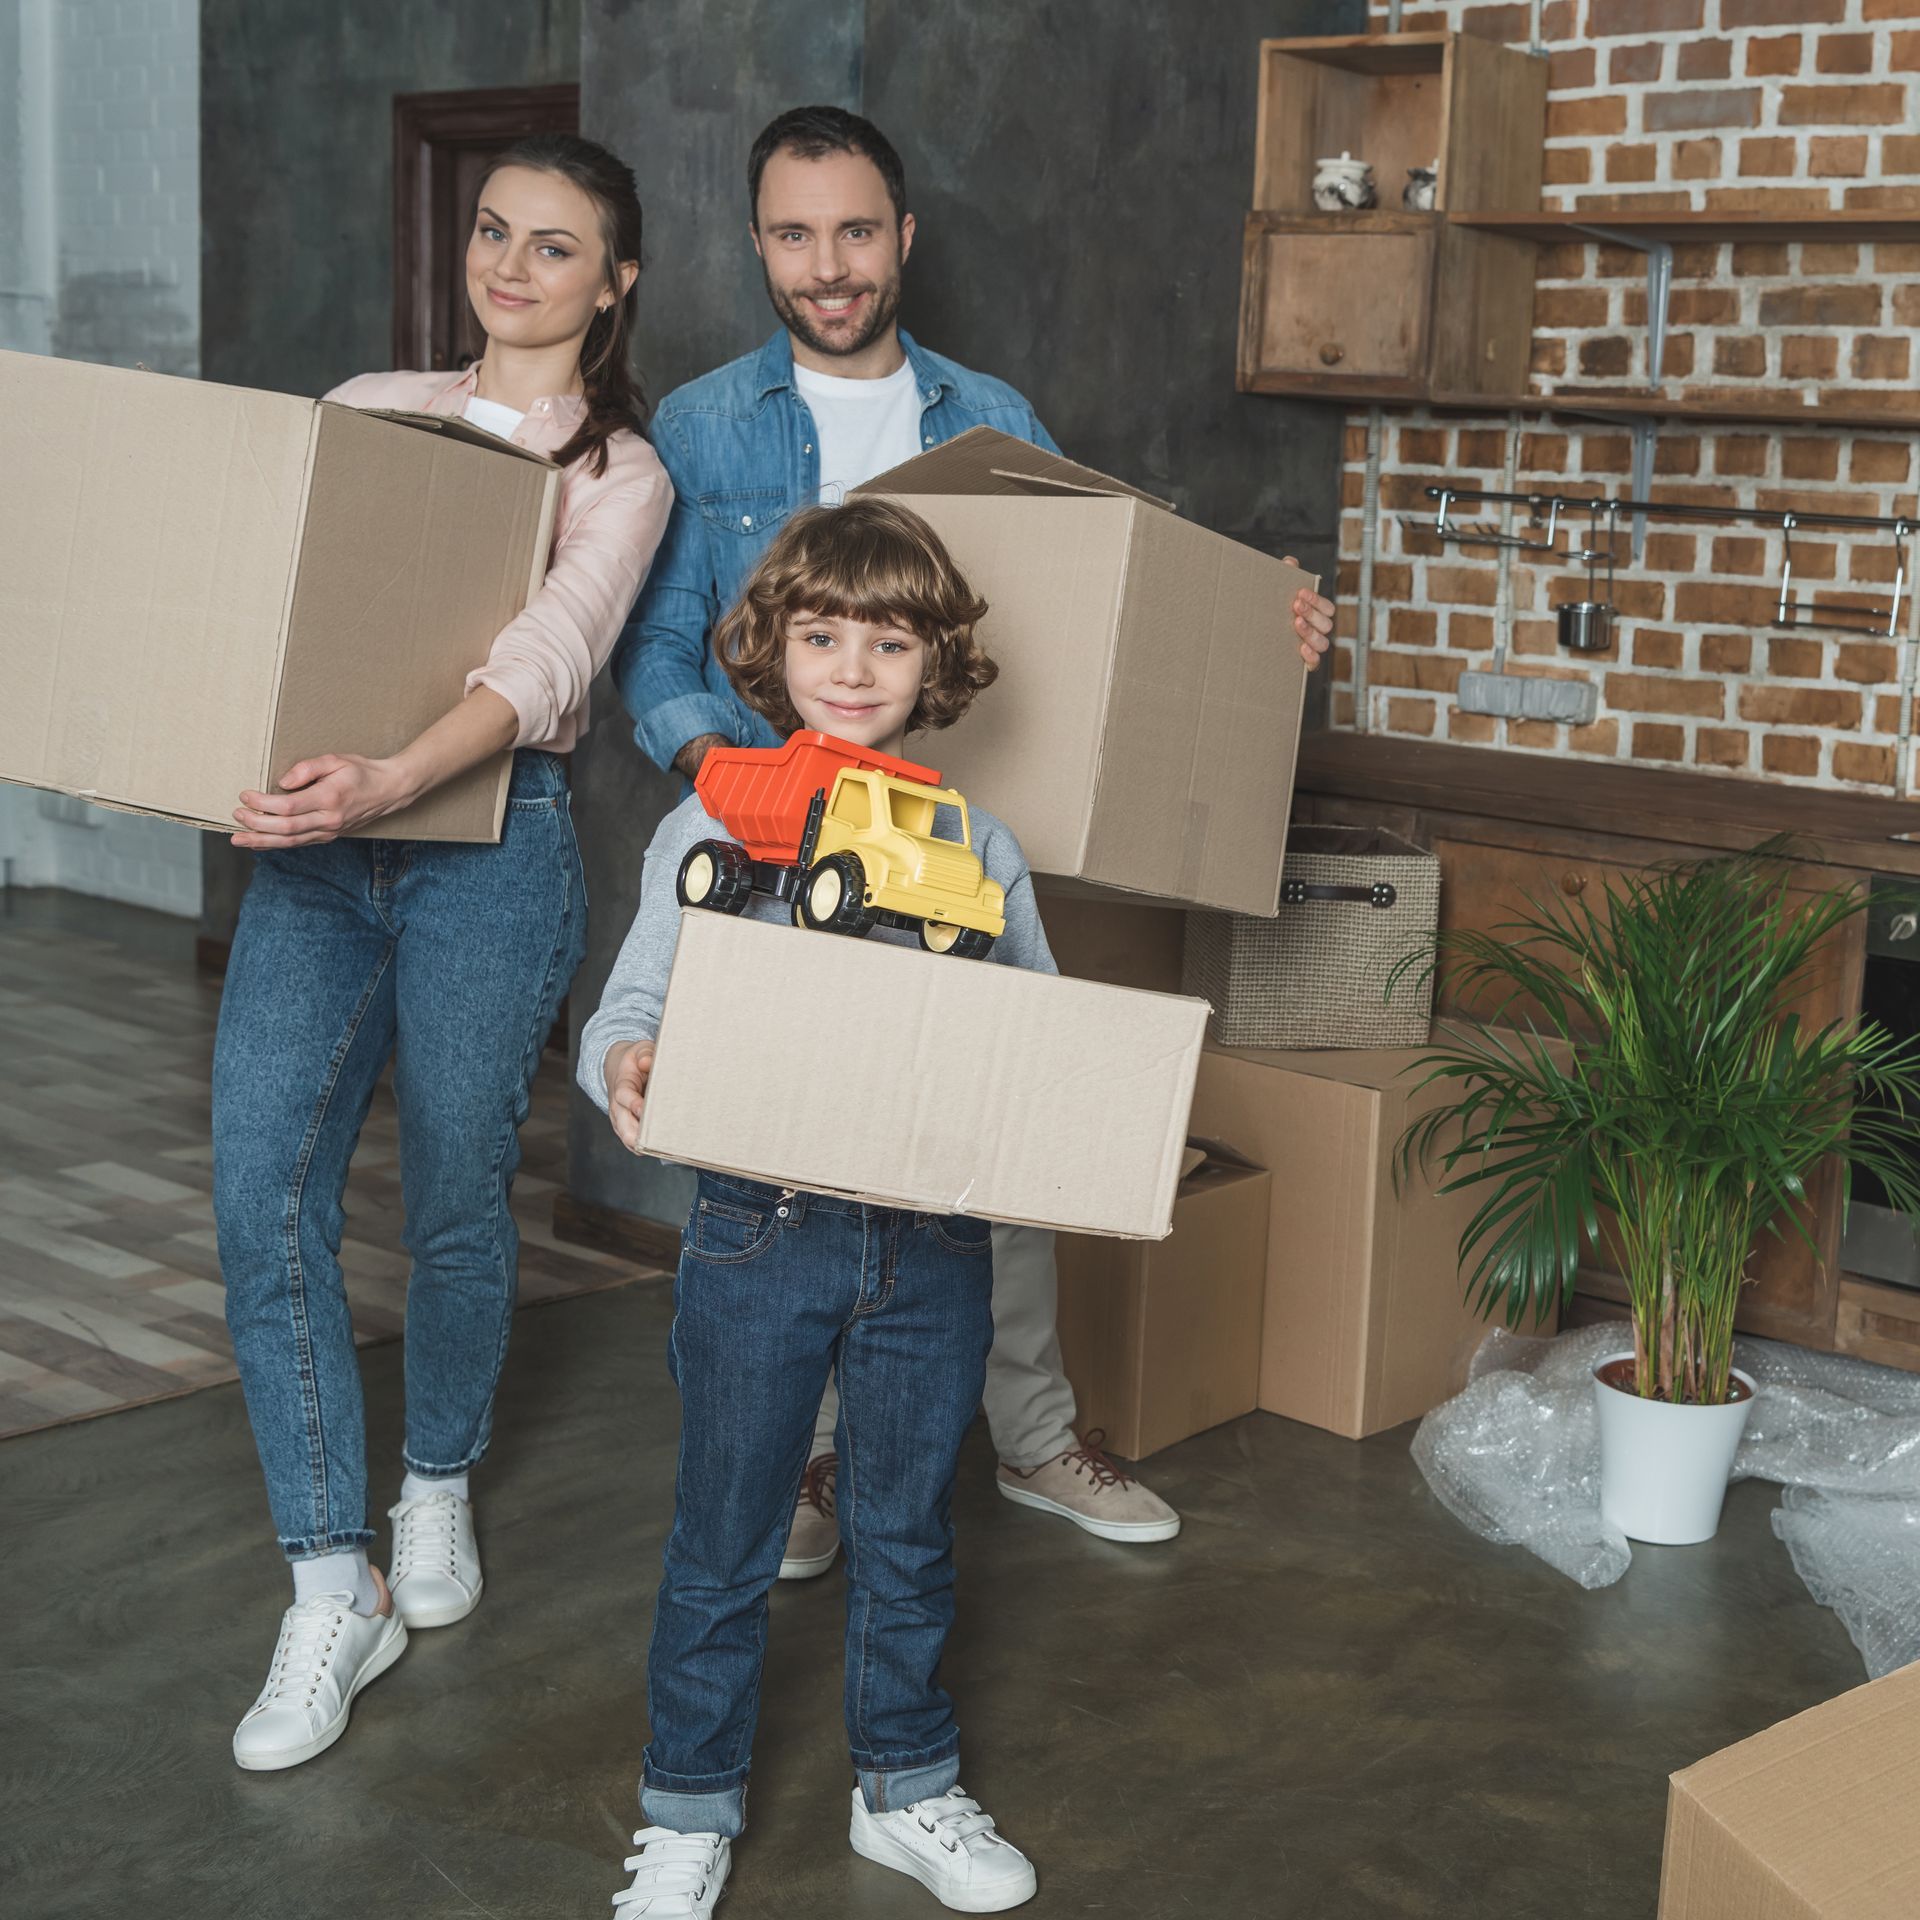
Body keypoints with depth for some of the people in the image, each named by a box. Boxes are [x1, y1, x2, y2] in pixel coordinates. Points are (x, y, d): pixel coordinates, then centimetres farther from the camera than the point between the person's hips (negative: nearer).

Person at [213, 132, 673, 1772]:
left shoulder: (620, 473, 2)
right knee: (264, 1202, -6)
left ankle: (439, 1492, 34)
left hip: (490, 844, -3)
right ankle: (336, 1592, 4)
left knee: (455, 1201, 6)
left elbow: (545, 663, -15)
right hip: (313, 845, 3)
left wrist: (391, 784, -33)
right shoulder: (369, 407, 15)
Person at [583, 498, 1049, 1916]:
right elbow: (633, 1006, -5)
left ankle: (909, 1788, 36)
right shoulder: (713, 827, -3)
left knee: (907, 1534, 17)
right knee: (725, 1541, 10)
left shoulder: (980, 846, 3)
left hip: (932, 1244, 2)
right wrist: (626, 1066, -26)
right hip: (761, 1229, -2)